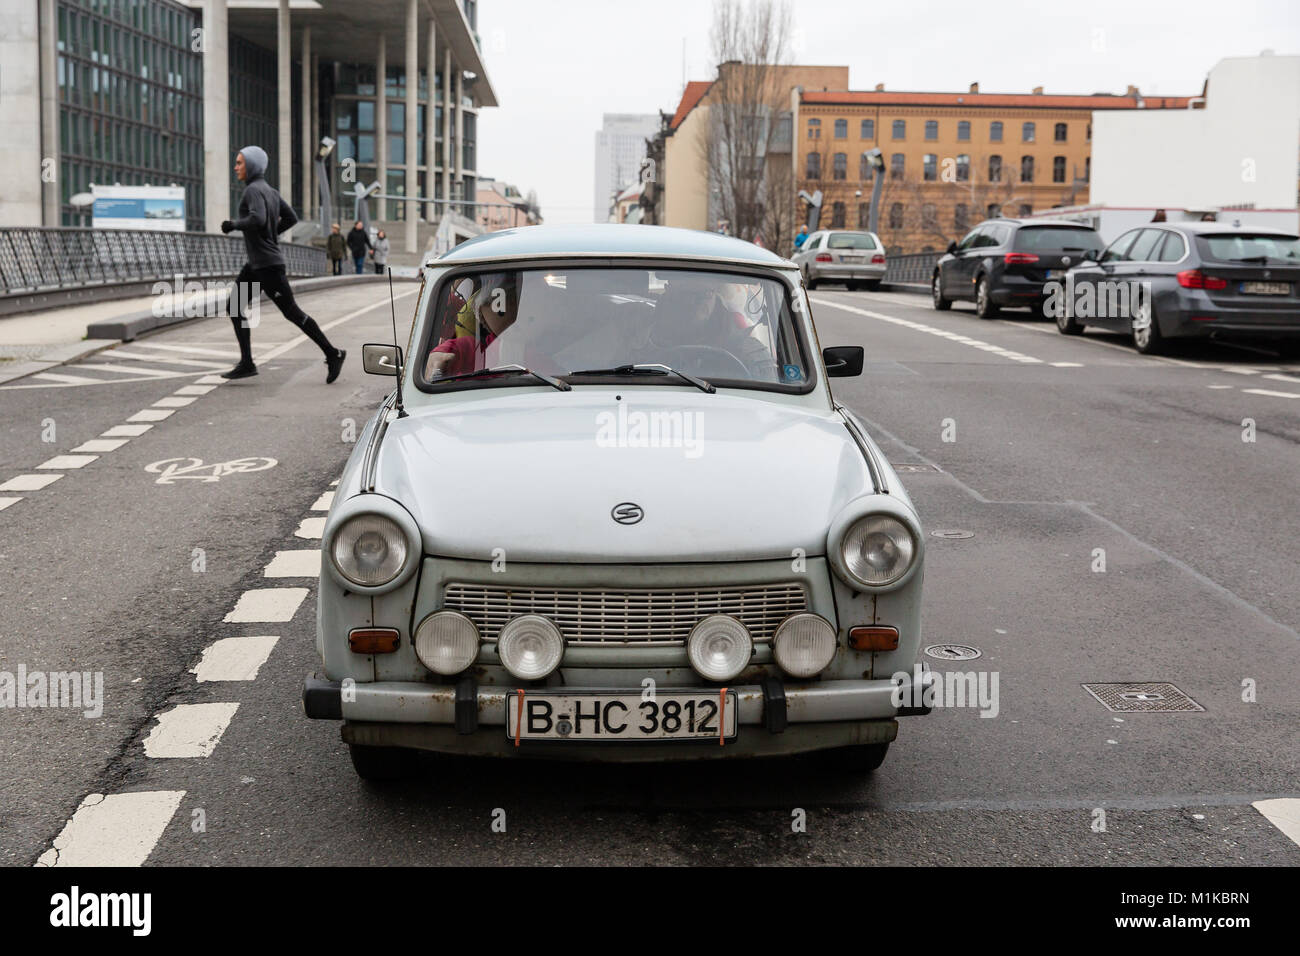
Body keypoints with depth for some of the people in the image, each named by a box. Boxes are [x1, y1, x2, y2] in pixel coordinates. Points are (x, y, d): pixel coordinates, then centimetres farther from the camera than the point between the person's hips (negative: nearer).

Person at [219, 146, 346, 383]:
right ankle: (246, 363, 4)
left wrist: (233, 225, -17)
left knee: (291, 312, -2)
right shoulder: (269, 190, 11)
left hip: (267, 265, -10)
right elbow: (291, 218, 16)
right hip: (255, 264, 10)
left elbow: (257, 219, -32)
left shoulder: (253, 190, -16)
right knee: (235, 306, 6)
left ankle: (332, 354, 6)